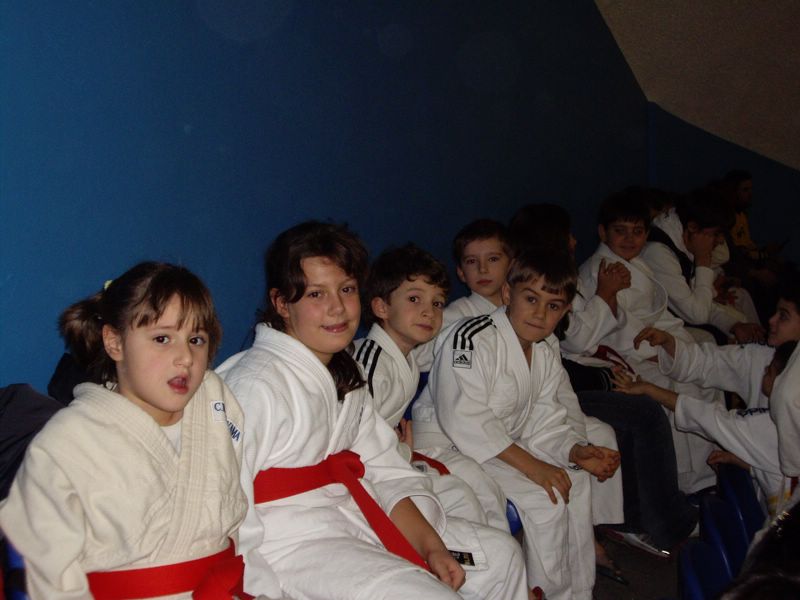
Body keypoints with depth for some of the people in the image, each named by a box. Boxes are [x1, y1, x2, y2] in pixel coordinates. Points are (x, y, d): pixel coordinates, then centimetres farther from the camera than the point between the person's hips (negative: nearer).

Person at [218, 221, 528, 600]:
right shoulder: (256, 384, -20)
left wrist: (430, 546, -2)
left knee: (499, 557, 12)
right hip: (289, 541, -9)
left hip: (352, 515, 9)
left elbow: (387, 471, 7)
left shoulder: (345, 375, 11)